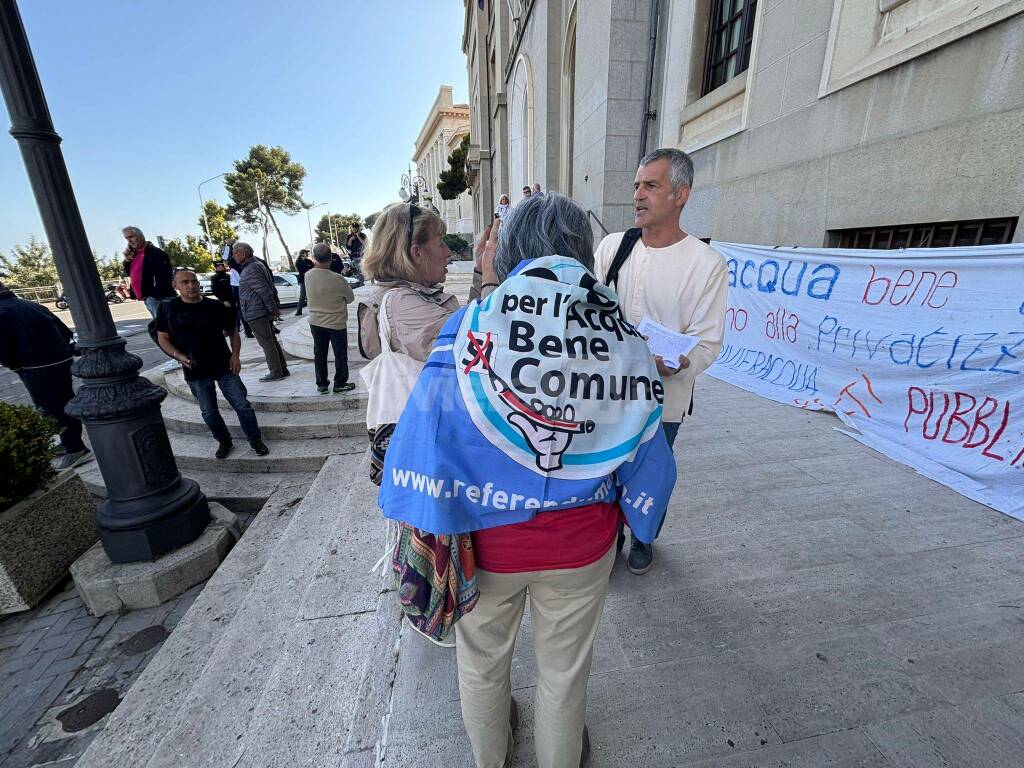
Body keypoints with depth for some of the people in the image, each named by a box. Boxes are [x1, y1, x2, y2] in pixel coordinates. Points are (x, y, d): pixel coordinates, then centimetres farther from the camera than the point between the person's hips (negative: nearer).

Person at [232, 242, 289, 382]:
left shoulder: (251, 269, -16)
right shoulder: (257, 264, 15)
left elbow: (265, 291, -21)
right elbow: (269, 289, 18)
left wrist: (273, 309, -17)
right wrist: (275, 307, 18)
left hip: (256, 313, -10)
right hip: (264, 311, 10)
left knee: (267, 343, -4)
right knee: (272, 341, 13)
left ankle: (276, 372, 2)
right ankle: (282, 369, 19)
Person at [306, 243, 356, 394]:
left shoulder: (308, 276, -10)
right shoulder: (337, 279, -22)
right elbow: (350, 298, -8)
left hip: (315, 322, 4)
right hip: (336, 323, -4)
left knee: (319, 354, 14)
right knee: (340, 354, 10)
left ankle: (321, 385, 22)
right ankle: (340, 384, 17)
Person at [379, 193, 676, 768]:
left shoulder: (471, 326, -17)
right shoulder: (622, 337, -12)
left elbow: (427, 436, -16)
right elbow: (645, 451, -5)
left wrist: (429, 527, -1)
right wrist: (638, 516, 13)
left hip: (484, 537, 0)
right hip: (580, 545, 1)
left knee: (483, 662, 30)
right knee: (565, 671, 29)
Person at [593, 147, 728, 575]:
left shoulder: (707, 263, -9)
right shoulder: (613, 246, 1)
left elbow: (709, 342, -10)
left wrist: (678, 363, -31)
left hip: (663, 397, -2)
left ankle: (643, 541, 45)